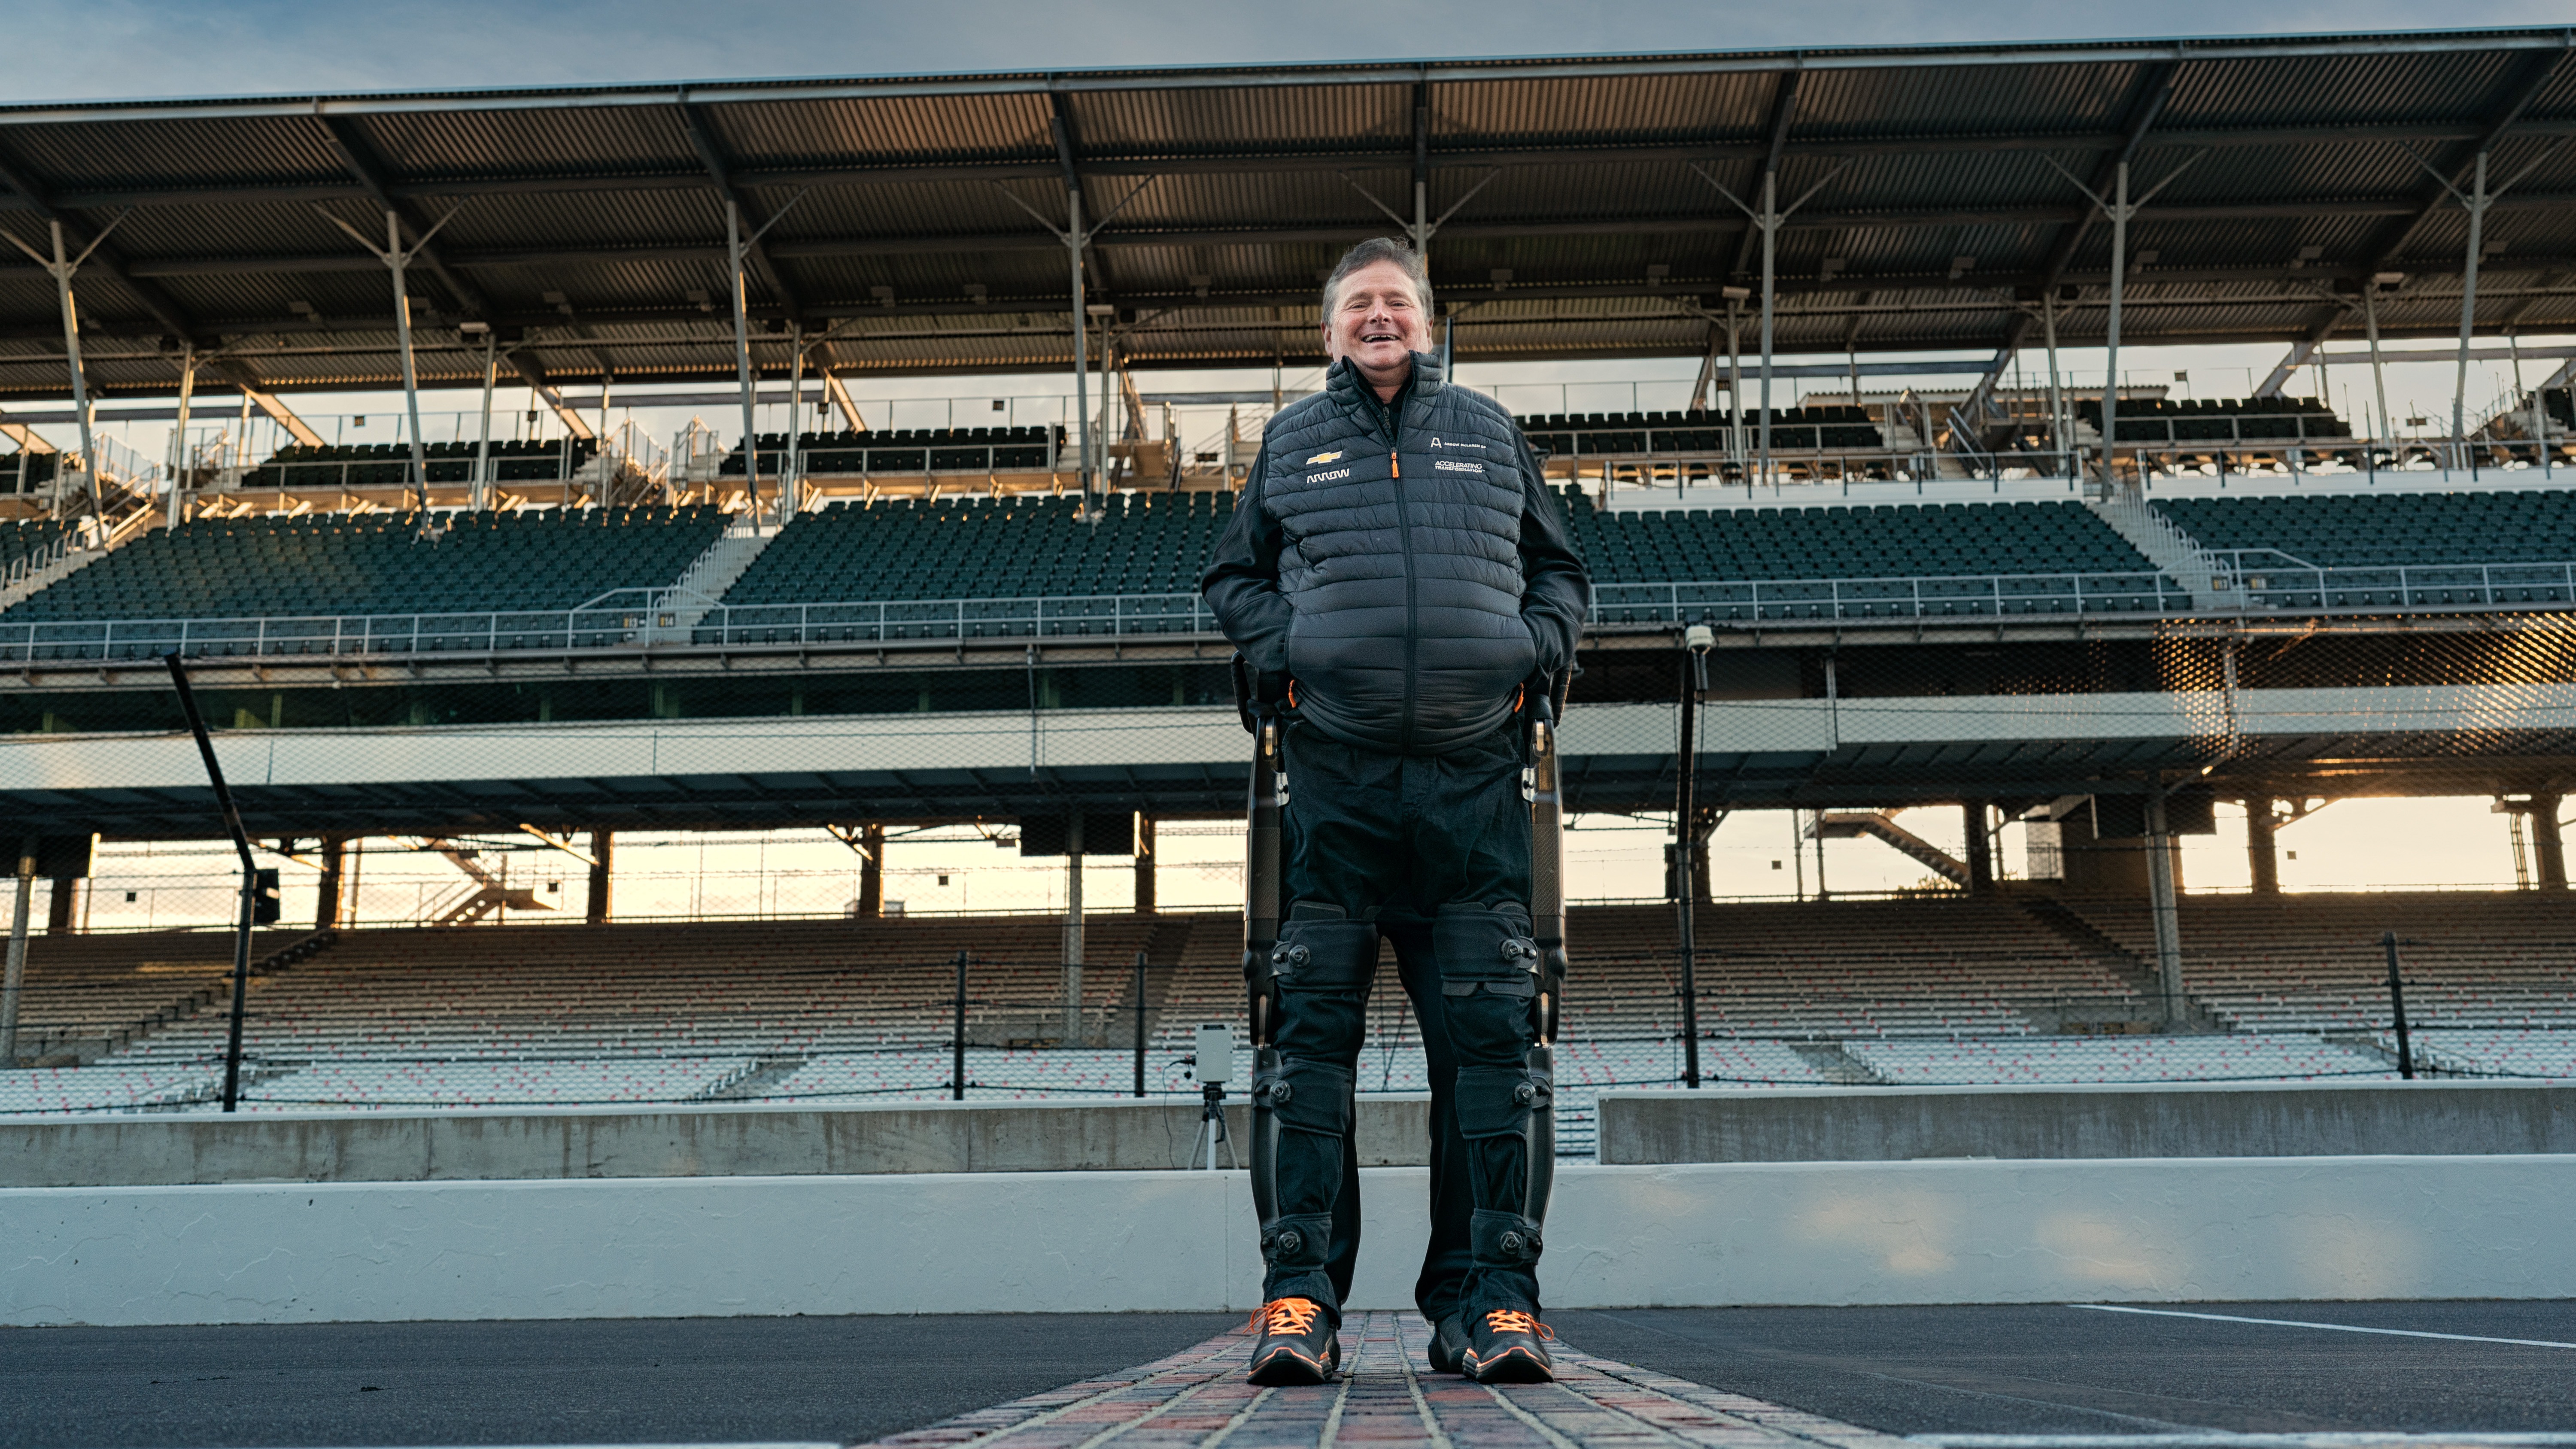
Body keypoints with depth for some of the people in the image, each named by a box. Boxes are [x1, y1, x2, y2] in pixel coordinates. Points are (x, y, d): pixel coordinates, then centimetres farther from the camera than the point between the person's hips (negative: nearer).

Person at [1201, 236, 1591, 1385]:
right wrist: (1282, 655, 1)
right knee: (1314, 1025, -3)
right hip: (1335, 771, 0)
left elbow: (1558, 567, 24)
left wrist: (1535, 648, 3)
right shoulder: (1290, 442, 18)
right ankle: (1301, 1296, 2)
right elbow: (1231, 576, 21)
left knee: (1486, 1031, -2)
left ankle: (1489, 1297, 5)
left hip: (1473, 774, 1)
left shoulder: (1490, 433, 19)